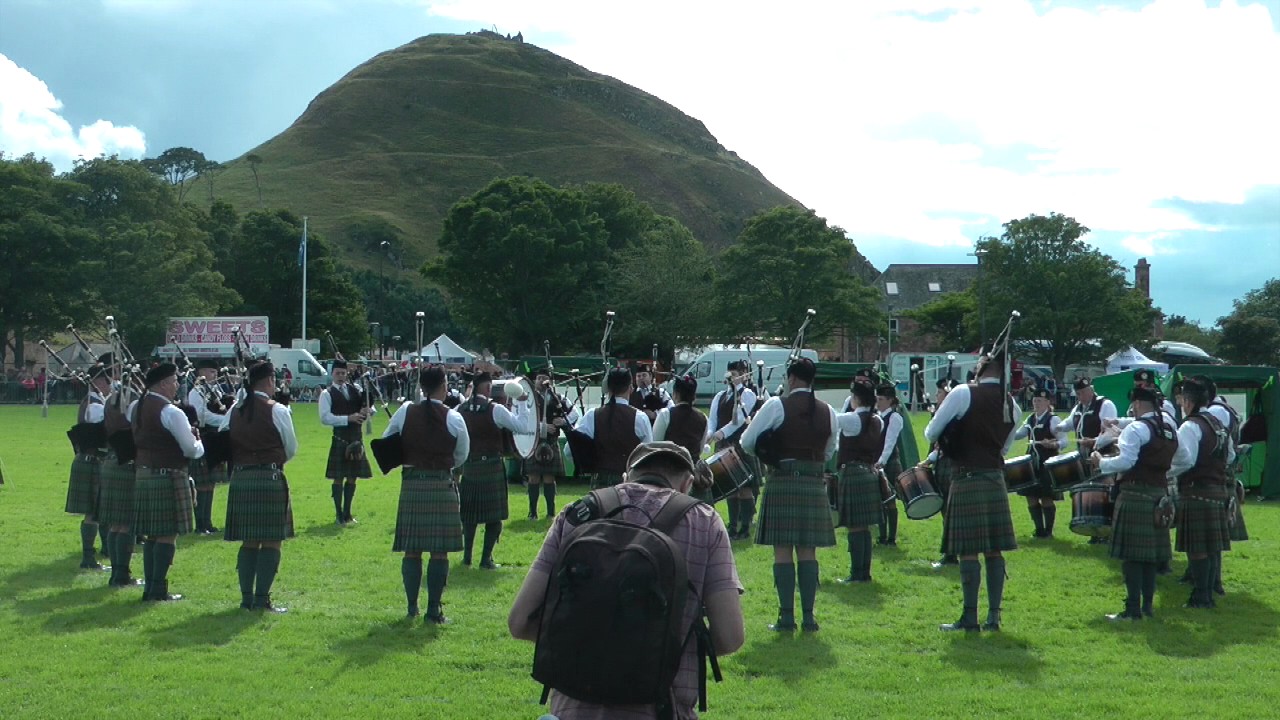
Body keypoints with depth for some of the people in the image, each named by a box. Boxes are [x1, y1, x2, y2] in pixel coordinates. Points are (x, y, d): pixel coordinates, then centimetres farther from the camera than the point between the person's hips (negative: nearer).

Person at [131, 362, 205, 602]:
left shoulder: (138, 408, 9)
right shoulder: (171, 412, -17)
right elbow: (191, 449, -18)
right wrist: (199, 445, 5)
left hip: (144, 475, 8)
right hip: (169, 478, -8)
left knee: (152, 534, 13)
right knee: (168, 535, -2)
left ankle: (149, 587, 15)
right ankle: (158, 590, -2)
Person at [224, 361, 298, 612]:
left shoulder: (234, 412, 7)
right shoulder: (277, 410, -8)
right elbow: (291, 449, 0)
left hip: (240, 478, 5)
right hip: (270, 479, -5)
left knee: (249, 541, 12)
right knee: (271, 541, 0)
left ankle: (246, 597, 13)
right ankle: (262, 598, -3)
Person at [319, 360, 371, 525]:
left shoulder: (355, 389, 9)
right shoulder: (327, 394, -5)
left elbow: (366, 408, 15)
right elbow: (325, 417, -16)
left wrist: (365, 412, -10)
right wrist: (348, 418, -23)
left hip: (356, 438, 5)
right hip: (340, 439, -5)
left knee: (352, 477, 10)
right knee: (339, 478, -1)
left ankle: (347, 513, 20)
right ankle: (339, 514, 8)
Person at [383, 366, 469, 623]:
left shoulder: (406, 412, -2)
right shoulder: (454, 418, -6)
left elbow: (385, 442, 10)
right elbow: (461, 456, 5)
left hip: (412, 485, 2)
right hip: (443, 486, -2)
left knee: (412, 550, 10)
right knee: (440, 551, 3)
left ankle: (412, 605, 17)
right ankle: (434, 609, 4)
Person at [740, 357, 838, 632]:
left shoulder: (776, 406, -6)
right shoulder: (828, 412, 8)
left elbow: (747, 443, -3)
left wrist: (769, 453, 15)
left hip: (782, 482, -4)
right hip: (815, 484, 4)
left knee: (783, 551, 0)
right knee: (808, 551, 7)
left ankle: (787, 616, -1)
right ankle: (809, 616, 6)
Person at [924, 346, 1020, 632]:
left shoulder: (963, 394, -10)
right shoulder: (1012, 406, 7)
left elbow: (930, 433, -4)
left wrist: (950, 442, 16)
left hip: (967, 479, -6)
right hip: (996, 479, 6)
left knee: (969, 550, -3)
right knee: (994, 551, 8)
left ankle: (970, 617, -1)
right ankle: (993, 616, 11)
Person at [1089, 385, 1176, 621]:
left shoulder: (1136, 429, -12)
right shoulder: (1169, 430, 13)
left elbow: (1126, 462, -18)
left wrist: (1101, 462, -3)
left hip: (1135, 495, -8)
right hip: (1158, 495, 8)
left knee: (1131, 553, -6)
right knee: (1150, 552, 12)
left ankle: (1133, 609, -7)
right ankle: (1147, 605, 15)